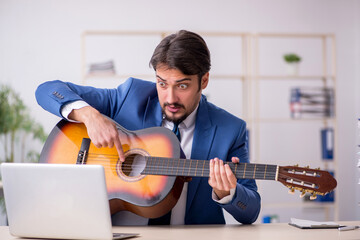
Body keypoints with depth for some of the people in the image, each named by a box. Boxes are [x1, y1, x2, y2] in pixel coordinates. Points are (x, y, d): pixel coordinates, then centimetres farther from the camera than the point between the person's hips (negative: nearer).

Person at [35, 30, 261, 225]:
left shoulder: (230, 130, -1)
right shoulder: (131, 95, 1)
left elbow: (251, 212, 2)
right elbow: (47, 91, 1)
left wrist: (225, 194, -20)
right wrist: (90, 115, -17)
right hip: (117, 234, 0)